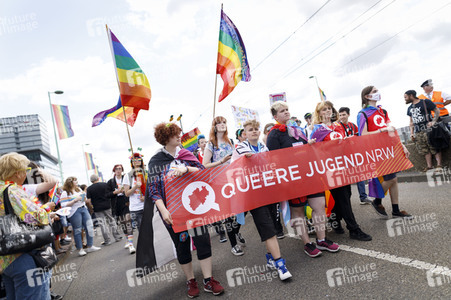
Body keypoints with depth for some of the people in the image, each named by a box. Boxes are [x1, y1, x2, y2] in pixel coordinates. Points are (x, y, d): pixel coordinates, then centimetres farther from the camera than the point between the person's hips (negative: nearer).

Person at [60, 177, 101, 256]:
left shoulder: (79, 189, 15)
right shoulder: (65, 193, -6)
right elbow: (63, 205, -15)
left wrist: (84, 198, 5)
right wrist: (74, 200, -20)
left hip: (83, 209, 7)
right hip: (74, 212, -7)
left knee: (90, 226, 2)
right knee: (77, 231, 1)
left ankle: (90, 246, 12)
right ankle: (80, 249, 12)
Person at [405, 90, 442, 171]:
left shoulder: (425, 102, 0)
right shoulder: (410, 108, 18)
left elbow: (437, 111, 1)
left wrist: (434, 121, -13)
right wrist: (411, 133, 12)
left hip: (428, 129, -6)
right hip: (418, 133, 6)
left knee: (435, 148, -6)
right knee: (425, 150, 3)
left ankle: (439, 165, -5)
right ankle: (429, 166, 4)